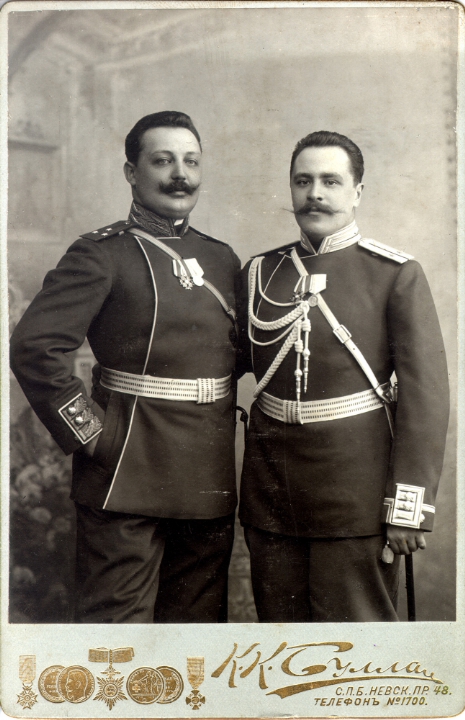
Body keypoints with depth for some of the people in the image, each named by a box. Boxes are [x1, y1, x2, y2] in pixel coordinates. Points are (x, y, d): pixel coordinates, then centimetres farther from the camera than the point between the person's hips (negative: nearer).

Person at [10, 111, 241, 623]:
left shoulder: (223, 259, 13)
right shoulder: (101, 254, -6)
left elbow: (243, 350, 24)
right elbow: (34, 347, -15)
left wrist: (223, 409, 11)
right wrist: (88, 432, -14)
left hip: (210, 484, 6)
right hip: (127, 480, -5)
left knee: (200, 618, 16)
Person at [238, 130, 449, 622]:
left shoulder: (397, 275, -4)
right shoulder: (259, 272, 8)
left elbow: (425, 394, -8)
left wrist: (409, 505, -12)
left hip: (356, 496, -4)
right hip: (269, 492, 4)